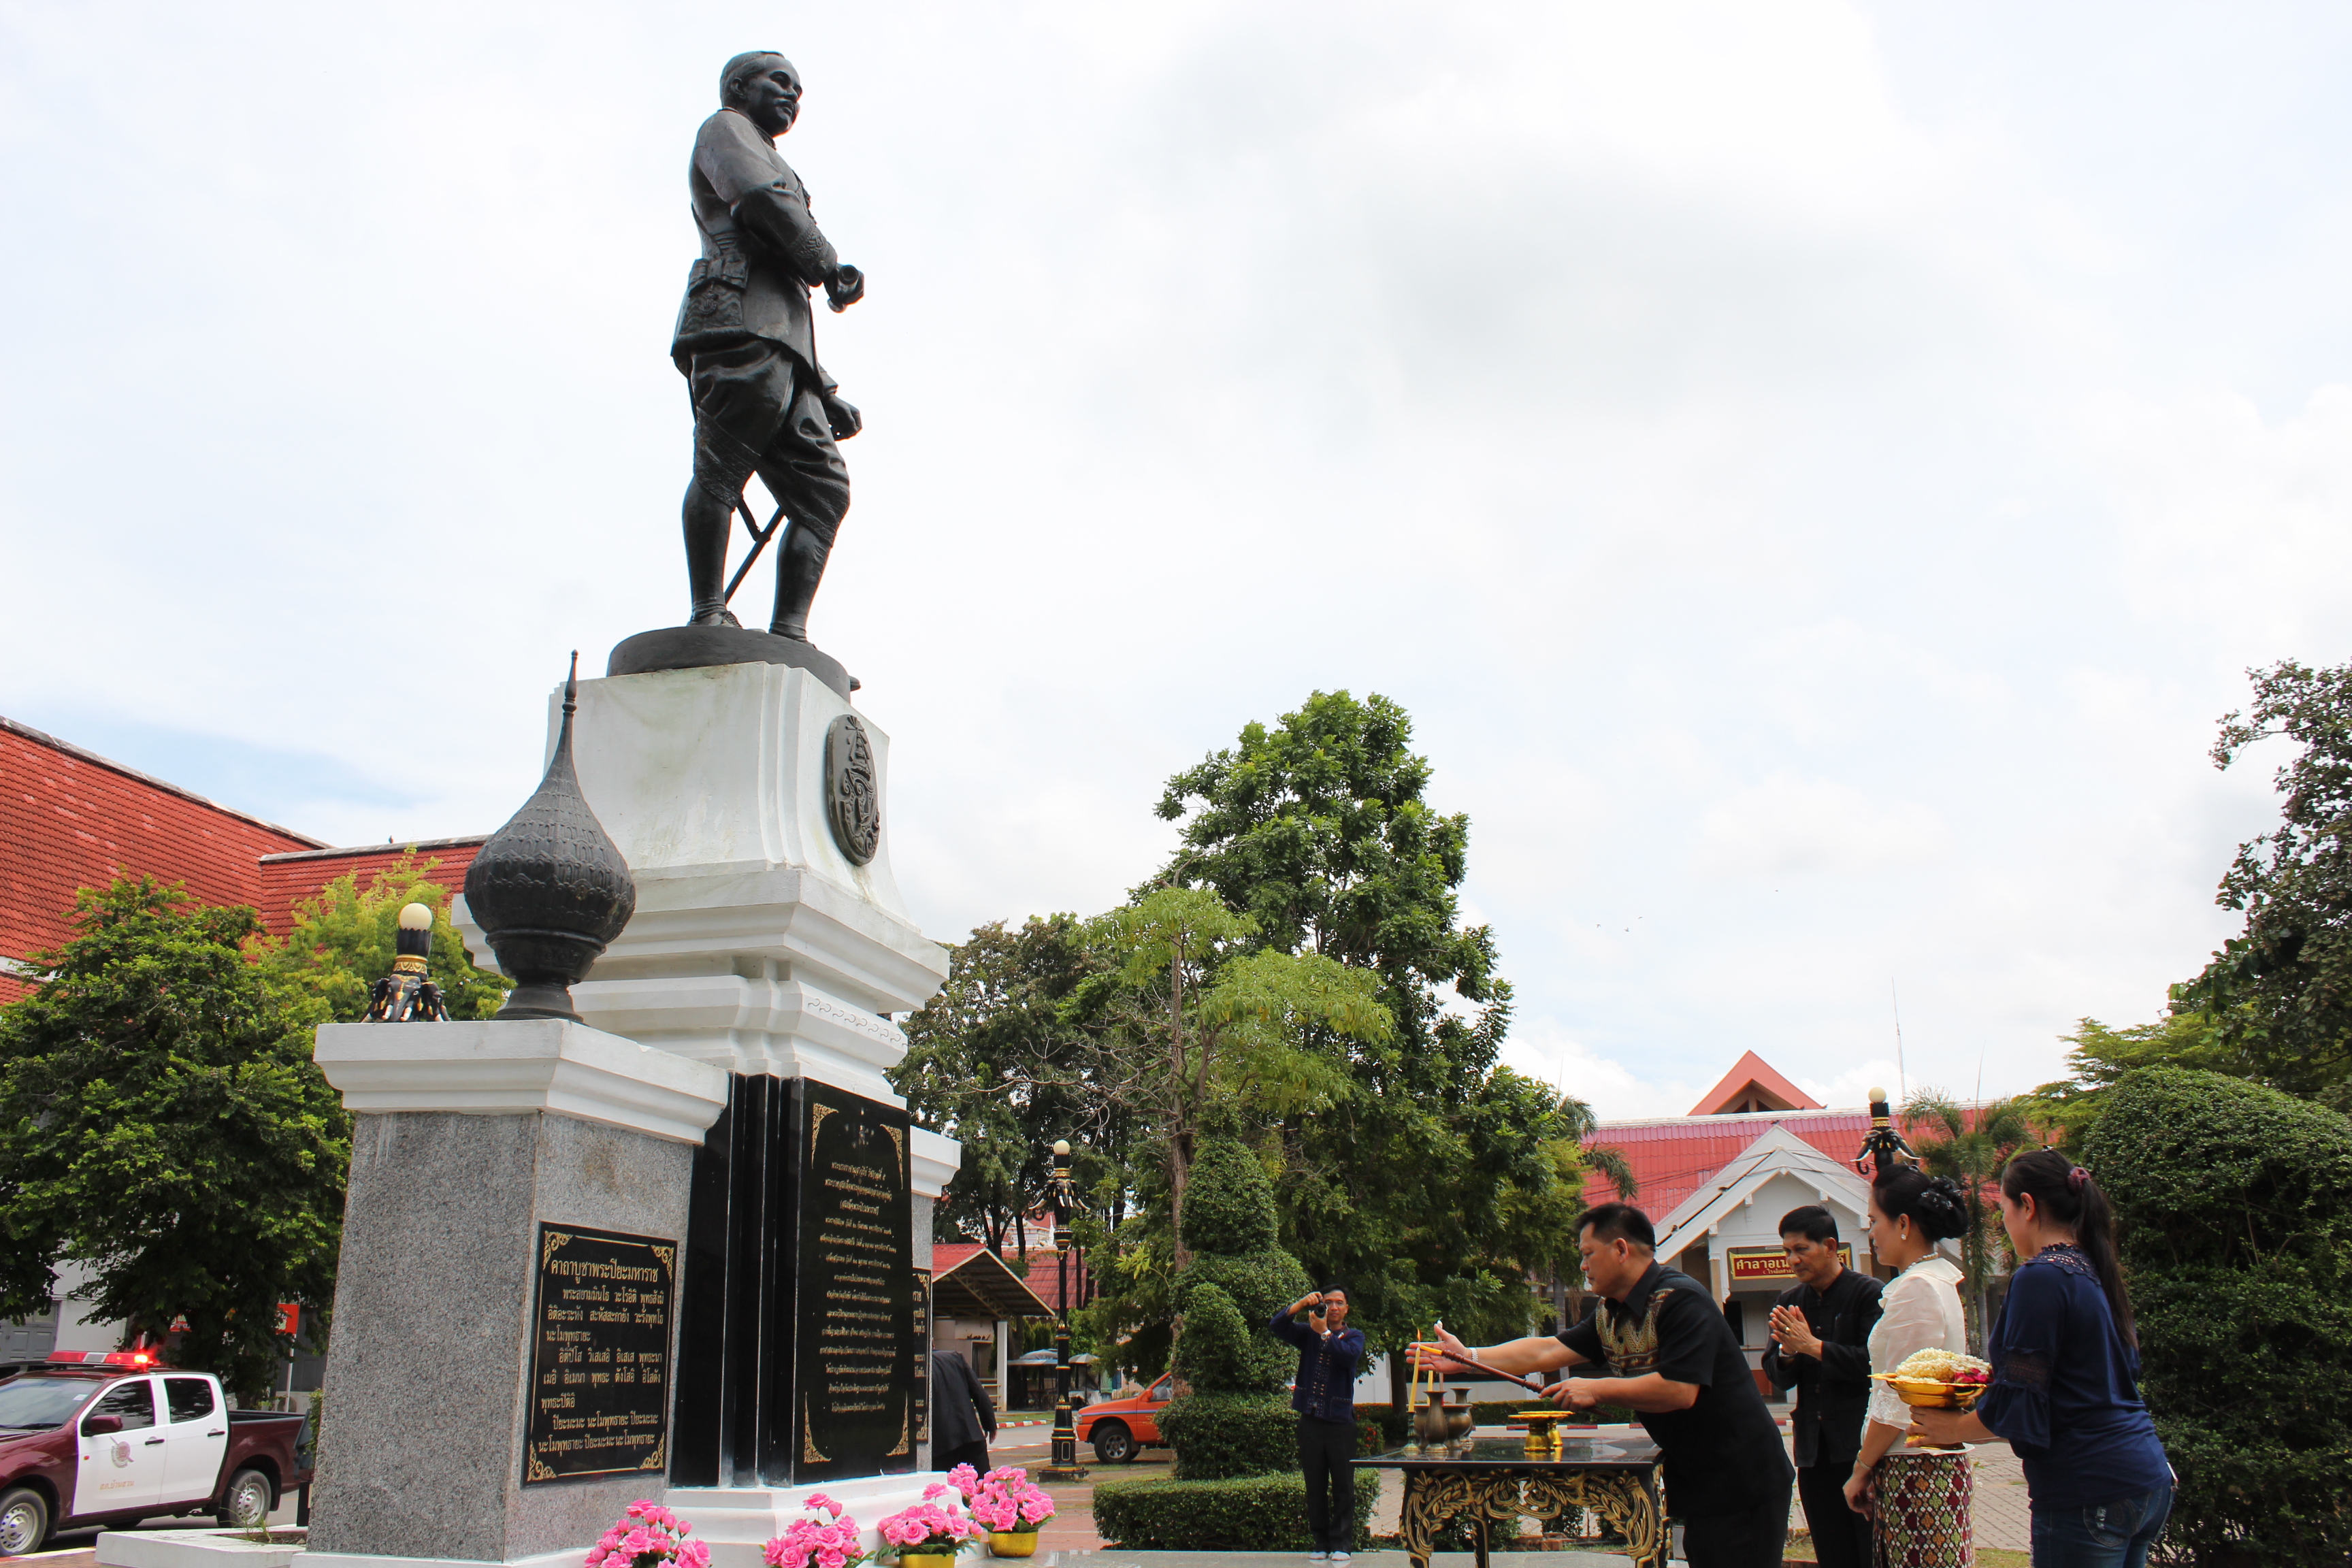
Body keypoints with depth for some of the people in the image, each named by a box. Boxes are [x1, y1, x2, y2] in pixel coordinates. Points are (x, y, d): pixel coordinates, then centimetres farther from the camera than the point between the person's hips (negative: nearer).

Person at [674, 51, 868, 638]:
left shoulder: (774, 168, 42)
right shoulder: (724, 129, 19)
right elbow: (761, 197, -7)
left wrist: (827, 394, 25)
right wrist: (831, 267, 0)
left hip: (782, 343, 8)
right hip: (740, 317, -8)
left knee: (824, 487, -5)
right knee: (722, 468, -19)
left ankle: (789, 634, -14)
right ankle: (708, 617, -26)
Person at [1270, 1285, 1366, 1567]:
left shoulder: (1354, 1336, 7)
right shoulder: (1309, 1332, 10)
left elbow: (1350, 1355, -15)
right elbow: (1278, 1326, -5)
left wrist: (1324, 1333, -22)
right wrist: (1301, 1304, -18)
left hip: (1340, 1420, -1)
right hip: (1310, 1419, 2)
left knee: (1343, 1487, -1)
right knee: (1315, 1487, 5)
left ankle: (1341, 1544, 6)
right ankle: (1321, 1543, 12)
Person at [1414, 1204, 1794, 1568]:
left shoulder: (1679, 1300, -20)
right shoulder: (1610, 1316, 8)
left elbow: (1679, 1390, -29)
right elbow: (1547, 1351, 10)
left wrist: (1595, 1390, -20)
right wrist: (1467, 1357, 7)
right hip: (1695, 1484, 8)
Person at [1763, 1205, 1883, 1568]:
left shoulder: (1868, 1293, -7)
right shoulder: (1788, 1302, 11)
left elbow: (1873, 1361, -18)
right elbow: (1777, 1377, 12)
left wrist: (1813, 1346, -16)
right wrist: (1786, 1352, -9)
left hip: (1860, 1445, -6)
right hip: (1814, 1450, 6)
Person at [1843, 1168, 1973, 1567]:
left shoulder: (1916, 1288, -15)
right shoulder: (1940, 1281, 15)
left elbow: (1898, 1401, -15)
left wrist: (1861, 1471, -8)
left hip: (1915, 1471, -9)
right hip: (1943, 1465, 9)